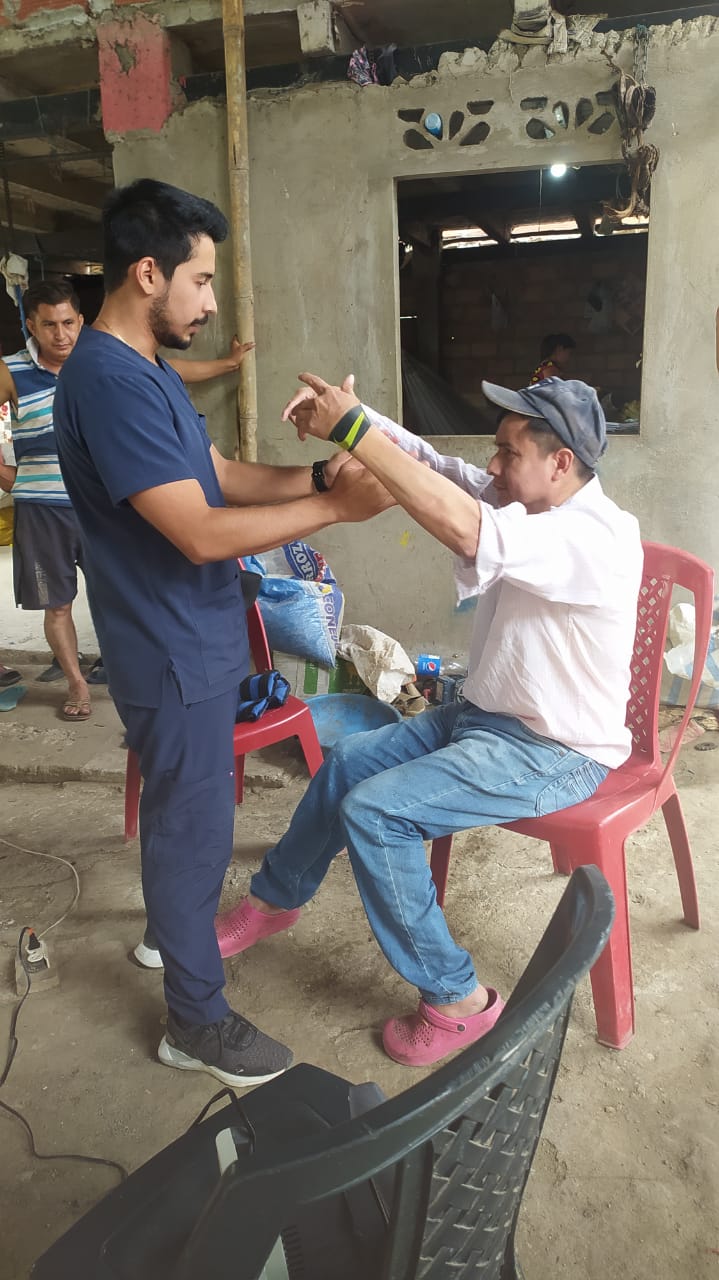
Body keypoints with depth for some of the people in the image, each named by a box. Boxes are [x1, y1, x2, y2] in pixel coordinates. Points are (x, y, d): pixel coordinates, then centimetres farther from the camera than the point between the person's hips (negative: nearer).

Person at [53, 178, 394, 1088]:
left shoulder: (141, 369, 10)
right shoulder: (109, 382, -24)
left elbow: (219, 474, 11)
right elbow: (201, 531, -29)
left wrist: (319, 475, -3)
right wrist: (338, 507, -24)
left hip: (192, 641, 10)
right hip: (174, 655, -10)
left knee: (185, 811, 25)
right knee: (193, 824, 4)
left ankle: (171, 928, 49)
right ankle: (196, 1021, 23)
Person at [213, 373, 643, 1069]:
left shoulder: (600, 536, -27)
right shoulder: (522, 502, 1)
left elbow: (463, 529, -42)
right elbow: (428, 462, -6)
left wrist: (350, 429, -37)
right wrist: (346, 411, -24)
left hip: (554, 753, -9)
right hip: (485, 716, 9)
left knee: (373, 810, -20)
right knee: (347, 760, 8)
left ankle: (455, 998, -2)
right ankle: (274, 899, 31)